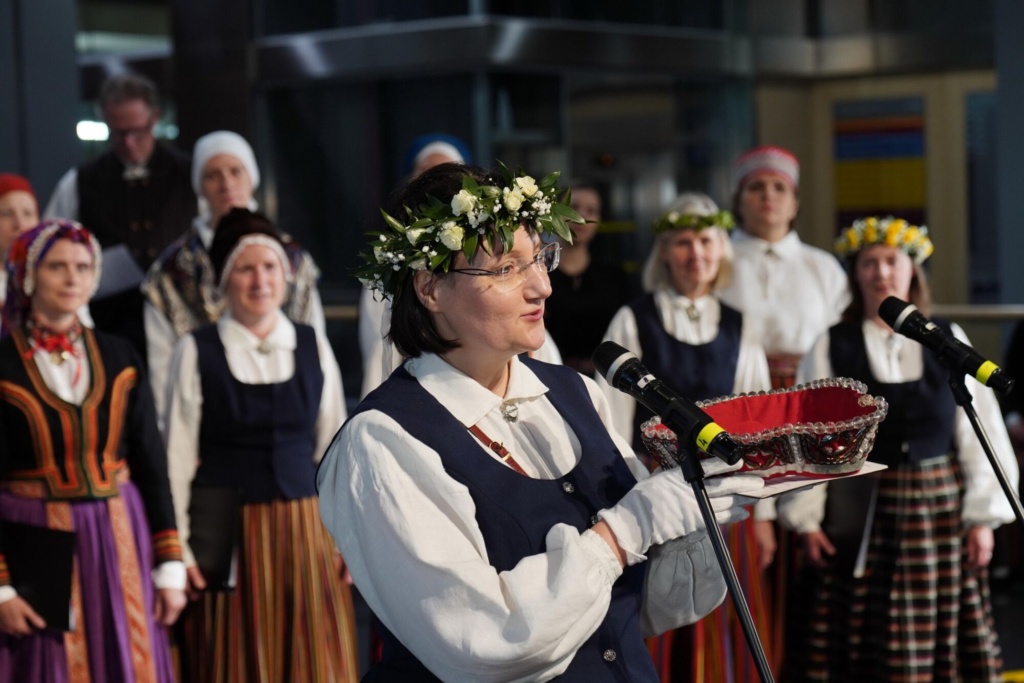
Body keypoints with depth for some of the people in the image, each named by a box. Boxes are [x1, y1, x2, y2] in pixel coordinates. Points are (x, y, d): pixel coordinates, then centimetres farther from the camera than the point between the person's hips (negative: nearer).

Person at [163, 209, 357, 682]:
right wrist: (178, 549, -5)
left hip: (305, 531, 3)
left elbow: (334, 451, 9)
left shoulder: (313, 347, 6)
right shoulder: (197, 352, -3)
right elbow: (178, 456, -2)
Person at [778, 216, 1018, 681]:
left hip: (939, 511, 1)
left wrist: (982, 519, -2)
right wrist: (807, 521, -5)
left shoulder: (949, 342, 3)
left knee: (944, 644, 6)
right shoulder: (831, 349, -1)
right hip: (861, 516, -1)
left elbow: (979, 433, 2)